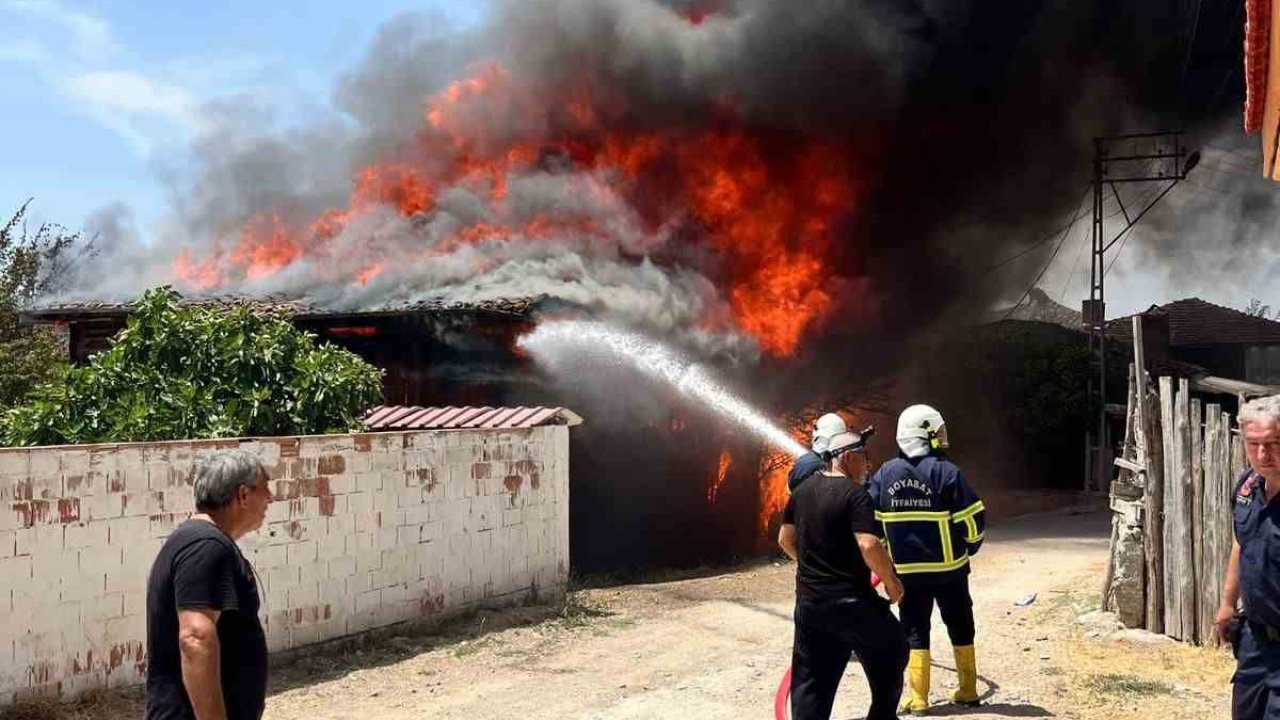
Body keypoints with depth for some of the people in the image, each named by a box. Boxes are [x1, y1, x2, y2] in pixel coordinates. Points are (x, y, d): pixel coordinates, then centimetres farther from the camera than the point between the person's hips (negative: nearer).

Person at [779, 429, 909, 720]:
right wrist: (891, 581, -11)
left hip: (808, 600, 7)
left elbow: (786, 539, 17)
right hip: (849, 600, -6)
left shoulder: (803, 490, 9)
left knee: (810, 679, 10)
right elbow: (869, 546, -25)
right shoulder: (855, 494, -14)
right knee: (891, 651, 17)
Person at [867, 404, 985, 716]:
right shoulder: (946, 472, -14)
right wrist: (970, 547, 8)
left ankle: (917, 699, 9)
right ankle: (967, 691, 25)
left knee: (914, 632, 10)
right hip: (948, 568, -2)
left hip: (907, 570, 2)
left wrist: (889, 554, 16)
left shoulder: (885, 474, -3)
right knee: (960, 628, 16)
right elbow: (972, 518, -12)